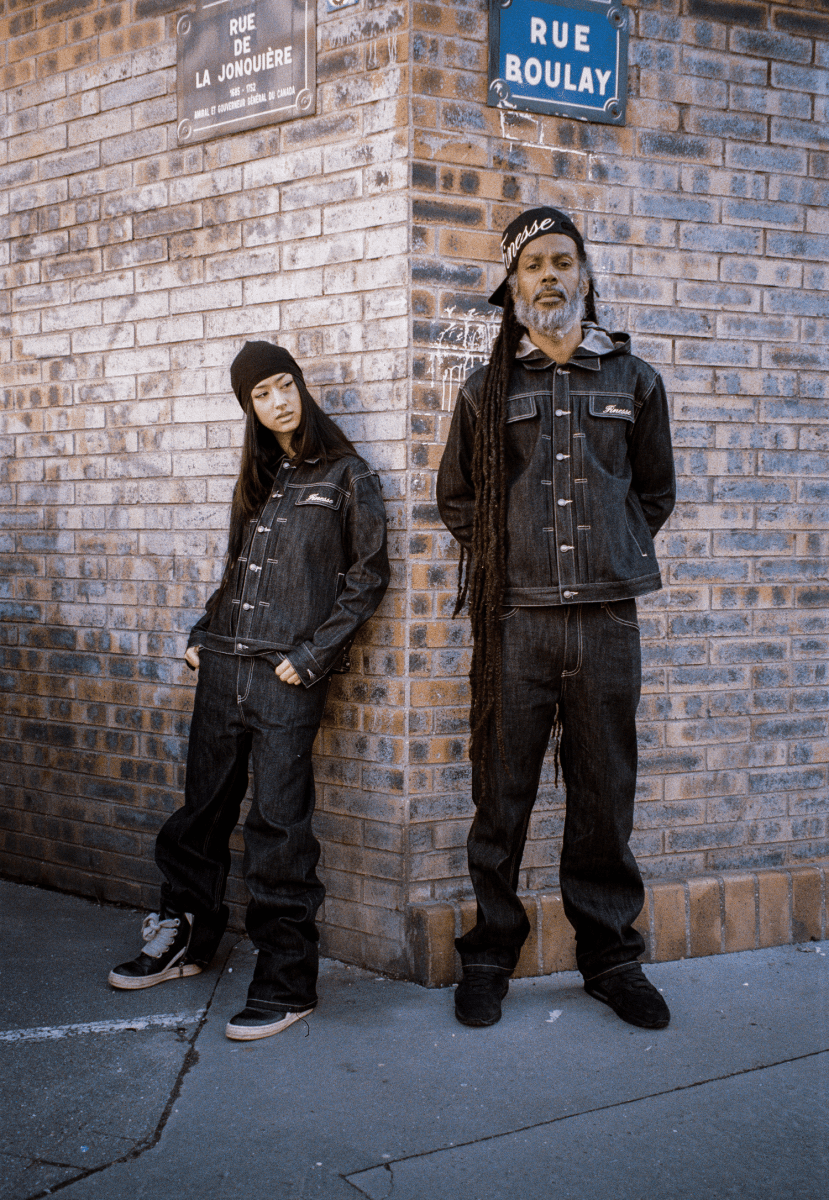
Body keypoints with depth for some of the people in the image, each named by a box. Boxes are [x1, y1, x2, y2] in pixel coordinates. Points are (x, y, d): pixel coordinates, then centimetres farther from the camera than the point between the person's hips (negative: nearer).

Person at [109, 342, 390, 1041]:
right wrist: (202, 633, 12)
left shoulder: (347, 476, 1)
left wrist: (313, 654, -10)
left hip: (287, 676, -5)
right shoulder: (256, 480, 17)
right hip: (222, 666, 5)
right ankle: (186, 940, 28)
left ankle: (287, 982, 1)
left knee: (280, 825, -6)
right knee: (204, 807, 11)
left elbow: (369, 574, -3)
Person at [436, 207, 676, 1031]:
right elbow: (454, 497, 19)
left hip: (606, 619, 1)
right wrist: (502, 555, 10)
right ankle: (489, 954, 16)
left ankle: (609, 955, 18)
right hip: (513, 619, -1)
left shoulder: (633, 381, 12)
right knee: (501, 797, 2)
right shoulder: (487, 390, 10)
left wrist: (613, 553, 14)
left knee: (605, 796, 6)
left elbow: (656, 489, 21)